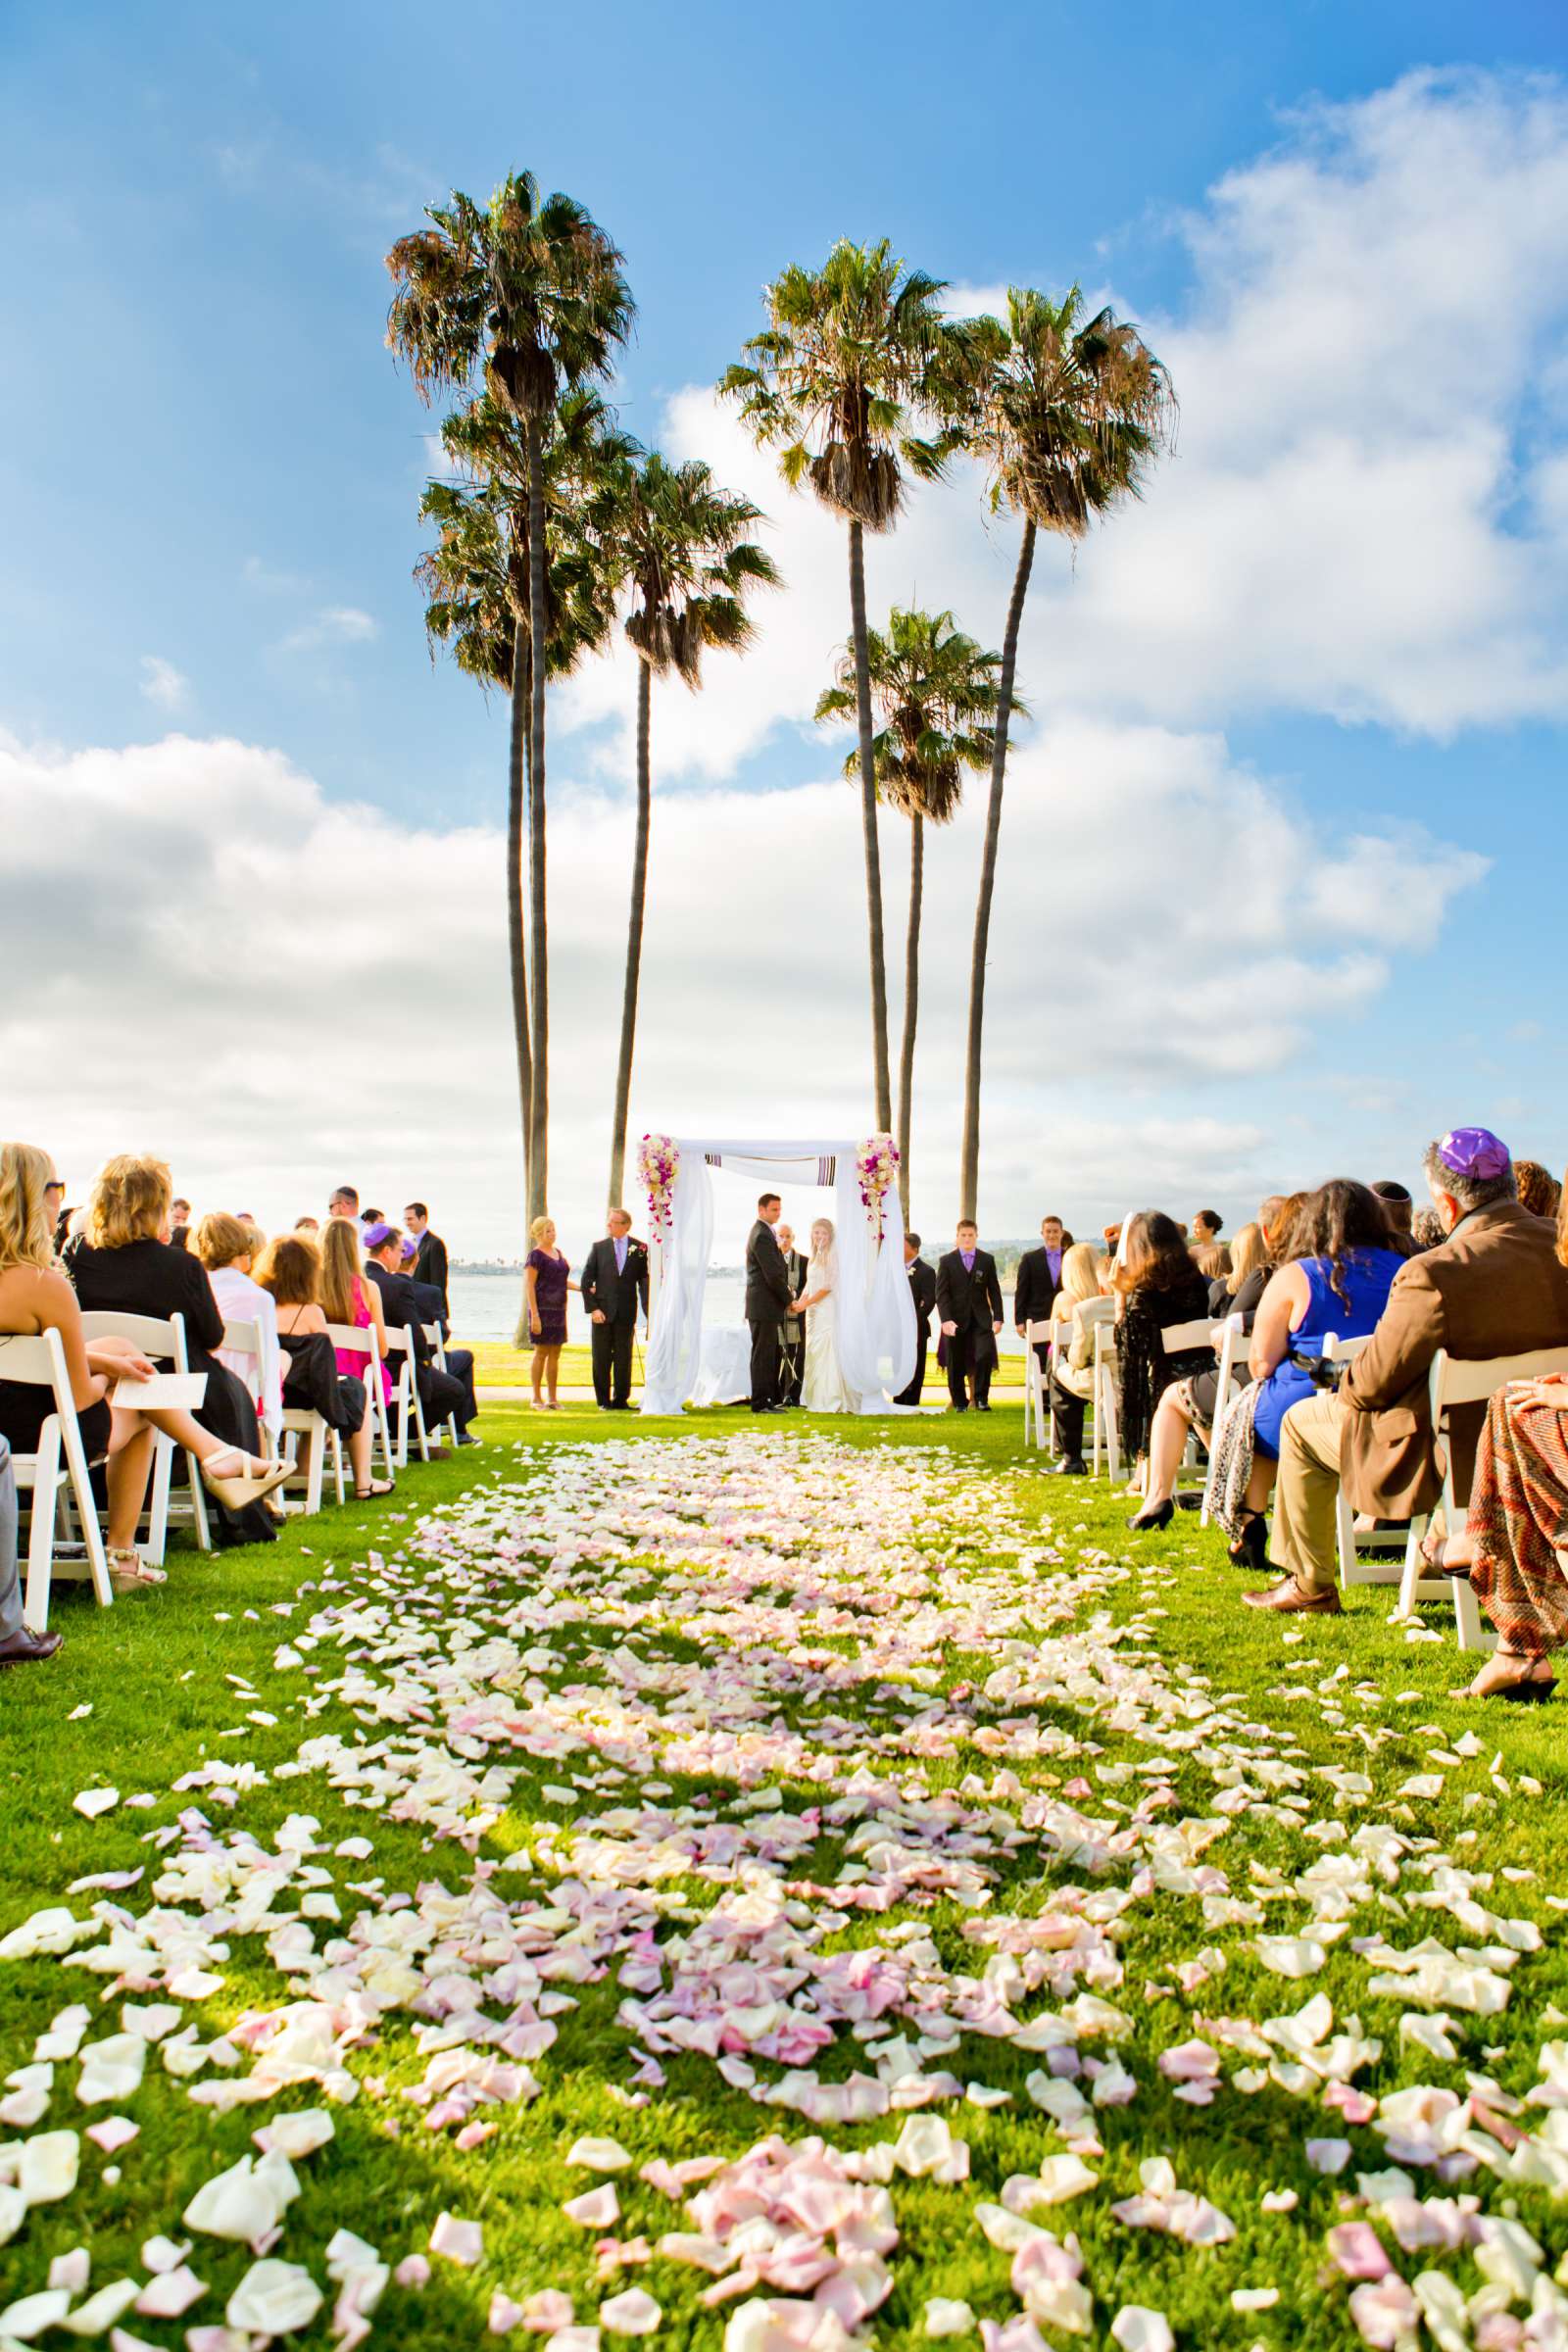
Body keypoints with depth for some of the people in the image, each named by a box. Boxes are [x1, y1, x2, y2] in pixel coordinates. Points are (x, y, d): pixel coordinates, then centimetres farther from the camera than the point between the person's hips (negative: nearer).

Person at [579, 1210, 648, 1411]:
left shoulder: (639, 1249, 3)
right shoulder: (599, 1247, 5)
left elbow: (645, 1281, 4)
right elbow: (586, 1281, 3)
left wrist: (648, 1311, -4)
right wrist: (592, 1308, -7)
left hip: (627, 1312, 0)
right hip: (602, 1311, 0)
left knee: (624, 1358, 4)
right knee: (601, 1359, 3)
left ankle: (621, 1400, 15)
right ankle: (603, 1401, 13)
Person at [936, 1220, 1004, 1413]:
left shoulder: (987, 1260, 7)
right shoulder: (947, 1261, 2)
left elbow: (994, 1291, 7)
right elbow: (941, 1293, -3)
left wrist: (998, 1317, -2)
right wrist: (945, 1320, -15)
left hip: (981, 1318, 0)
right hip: (956, 1320, 0)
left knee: (985, 1356, -16)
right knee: (956, 1366, 4)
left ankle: (981, 1398, 0)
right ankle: (960, 1402, 17)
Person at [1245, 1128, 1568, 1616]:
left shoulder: (1435, 1274, -30)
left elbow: (1371, 1385, -20)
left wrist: (1345, 1387, 3)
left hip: (1454, 1458, -7)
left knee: (1302, 1422, 14)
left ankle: (1310, 1585, 24)